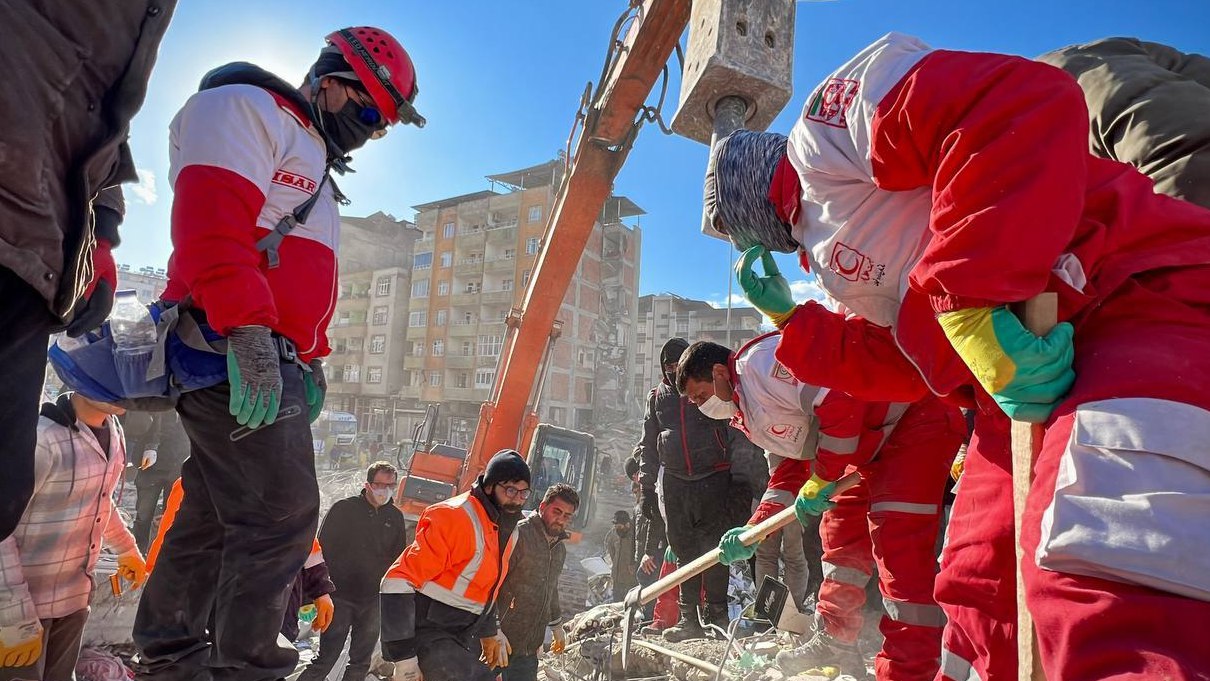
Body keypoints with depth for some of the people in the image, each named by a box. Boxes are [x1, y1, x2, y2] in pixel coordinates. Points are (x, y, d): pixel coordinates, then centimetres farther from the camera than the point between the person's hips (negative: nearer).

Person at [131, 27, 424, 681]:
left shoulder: (312, 167, 28)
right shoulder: (246, 107, -2)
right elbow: (211, 218, -19)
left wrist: (311, 359, 20)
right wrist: (247, 329, -27)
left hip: (269, 357, 10)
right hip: (234, 350, -10)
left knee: (213, 514, 15)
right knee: (284, 513, -13)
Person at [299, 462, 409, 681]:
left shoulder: (396, 517, 5)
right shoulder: (343, 508, -6)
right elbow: (322, 549, -4)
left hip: (374, 602, 3)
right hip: (340, 597, -3)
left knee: (361, 663, 13)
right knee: (326, 658, -1)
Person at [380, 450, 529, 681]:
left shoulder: (508, 530, 7)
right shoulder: (454, 518, -22)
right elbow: (398, 582, -24)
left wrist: (490, 633, 23)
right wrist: (404, 659, -24)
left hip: (459, 639, 9)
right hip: (428, 635, -9)